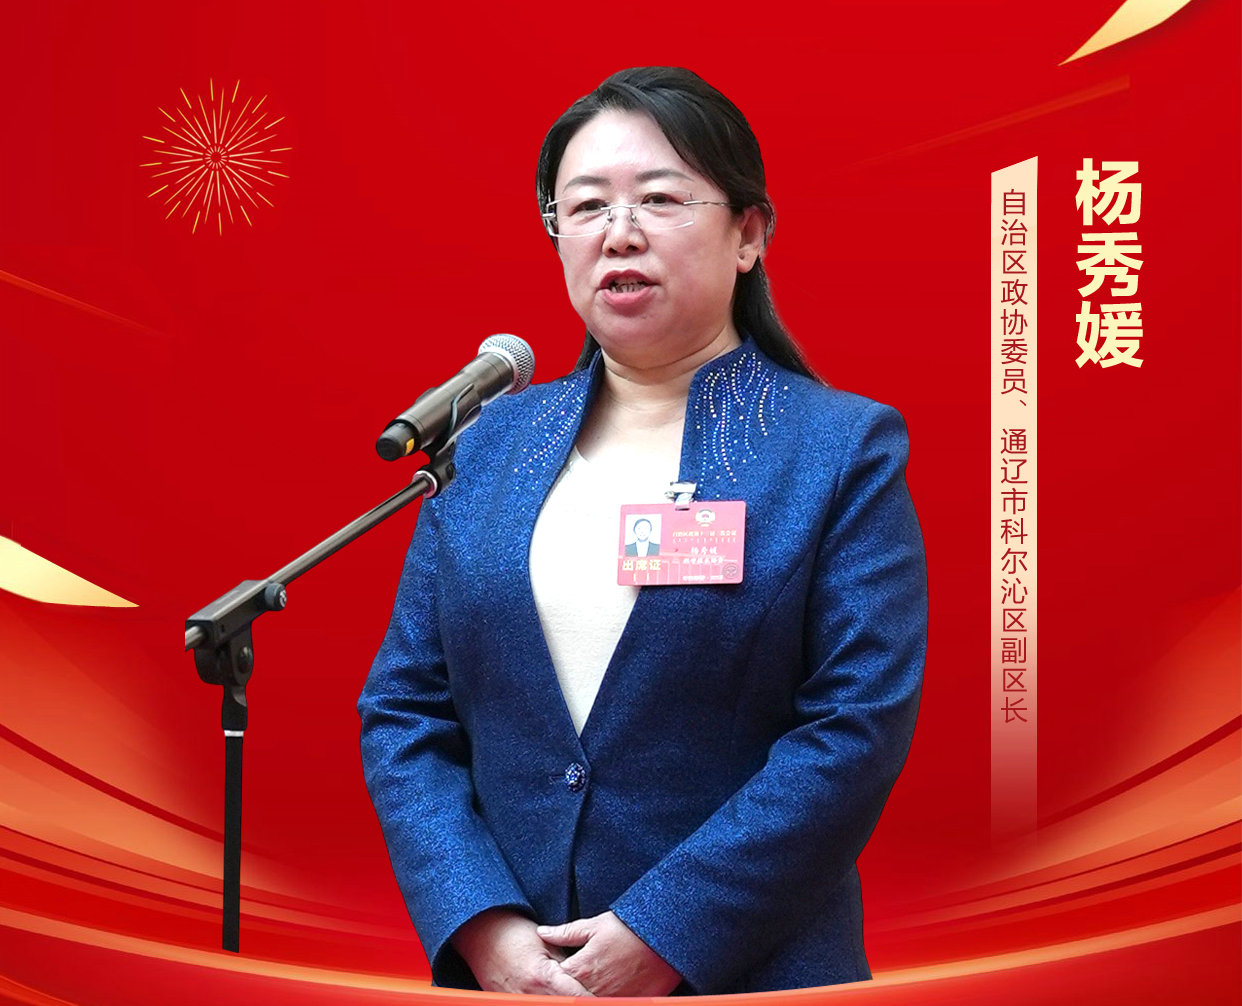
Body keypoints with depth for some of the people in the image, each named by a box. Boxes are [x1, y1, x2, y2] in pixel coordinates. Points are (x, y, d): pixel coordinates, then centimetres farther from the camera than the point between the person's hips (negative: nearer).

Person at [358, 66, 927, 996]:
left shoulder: (845, 450, -4)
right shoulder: (487, 446, 6)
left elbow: (859, 727, -12)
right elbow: (403, 711, 3)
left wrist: (663, 934, -17)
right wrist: (484, 929, -11)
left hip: (743, 976, -3)